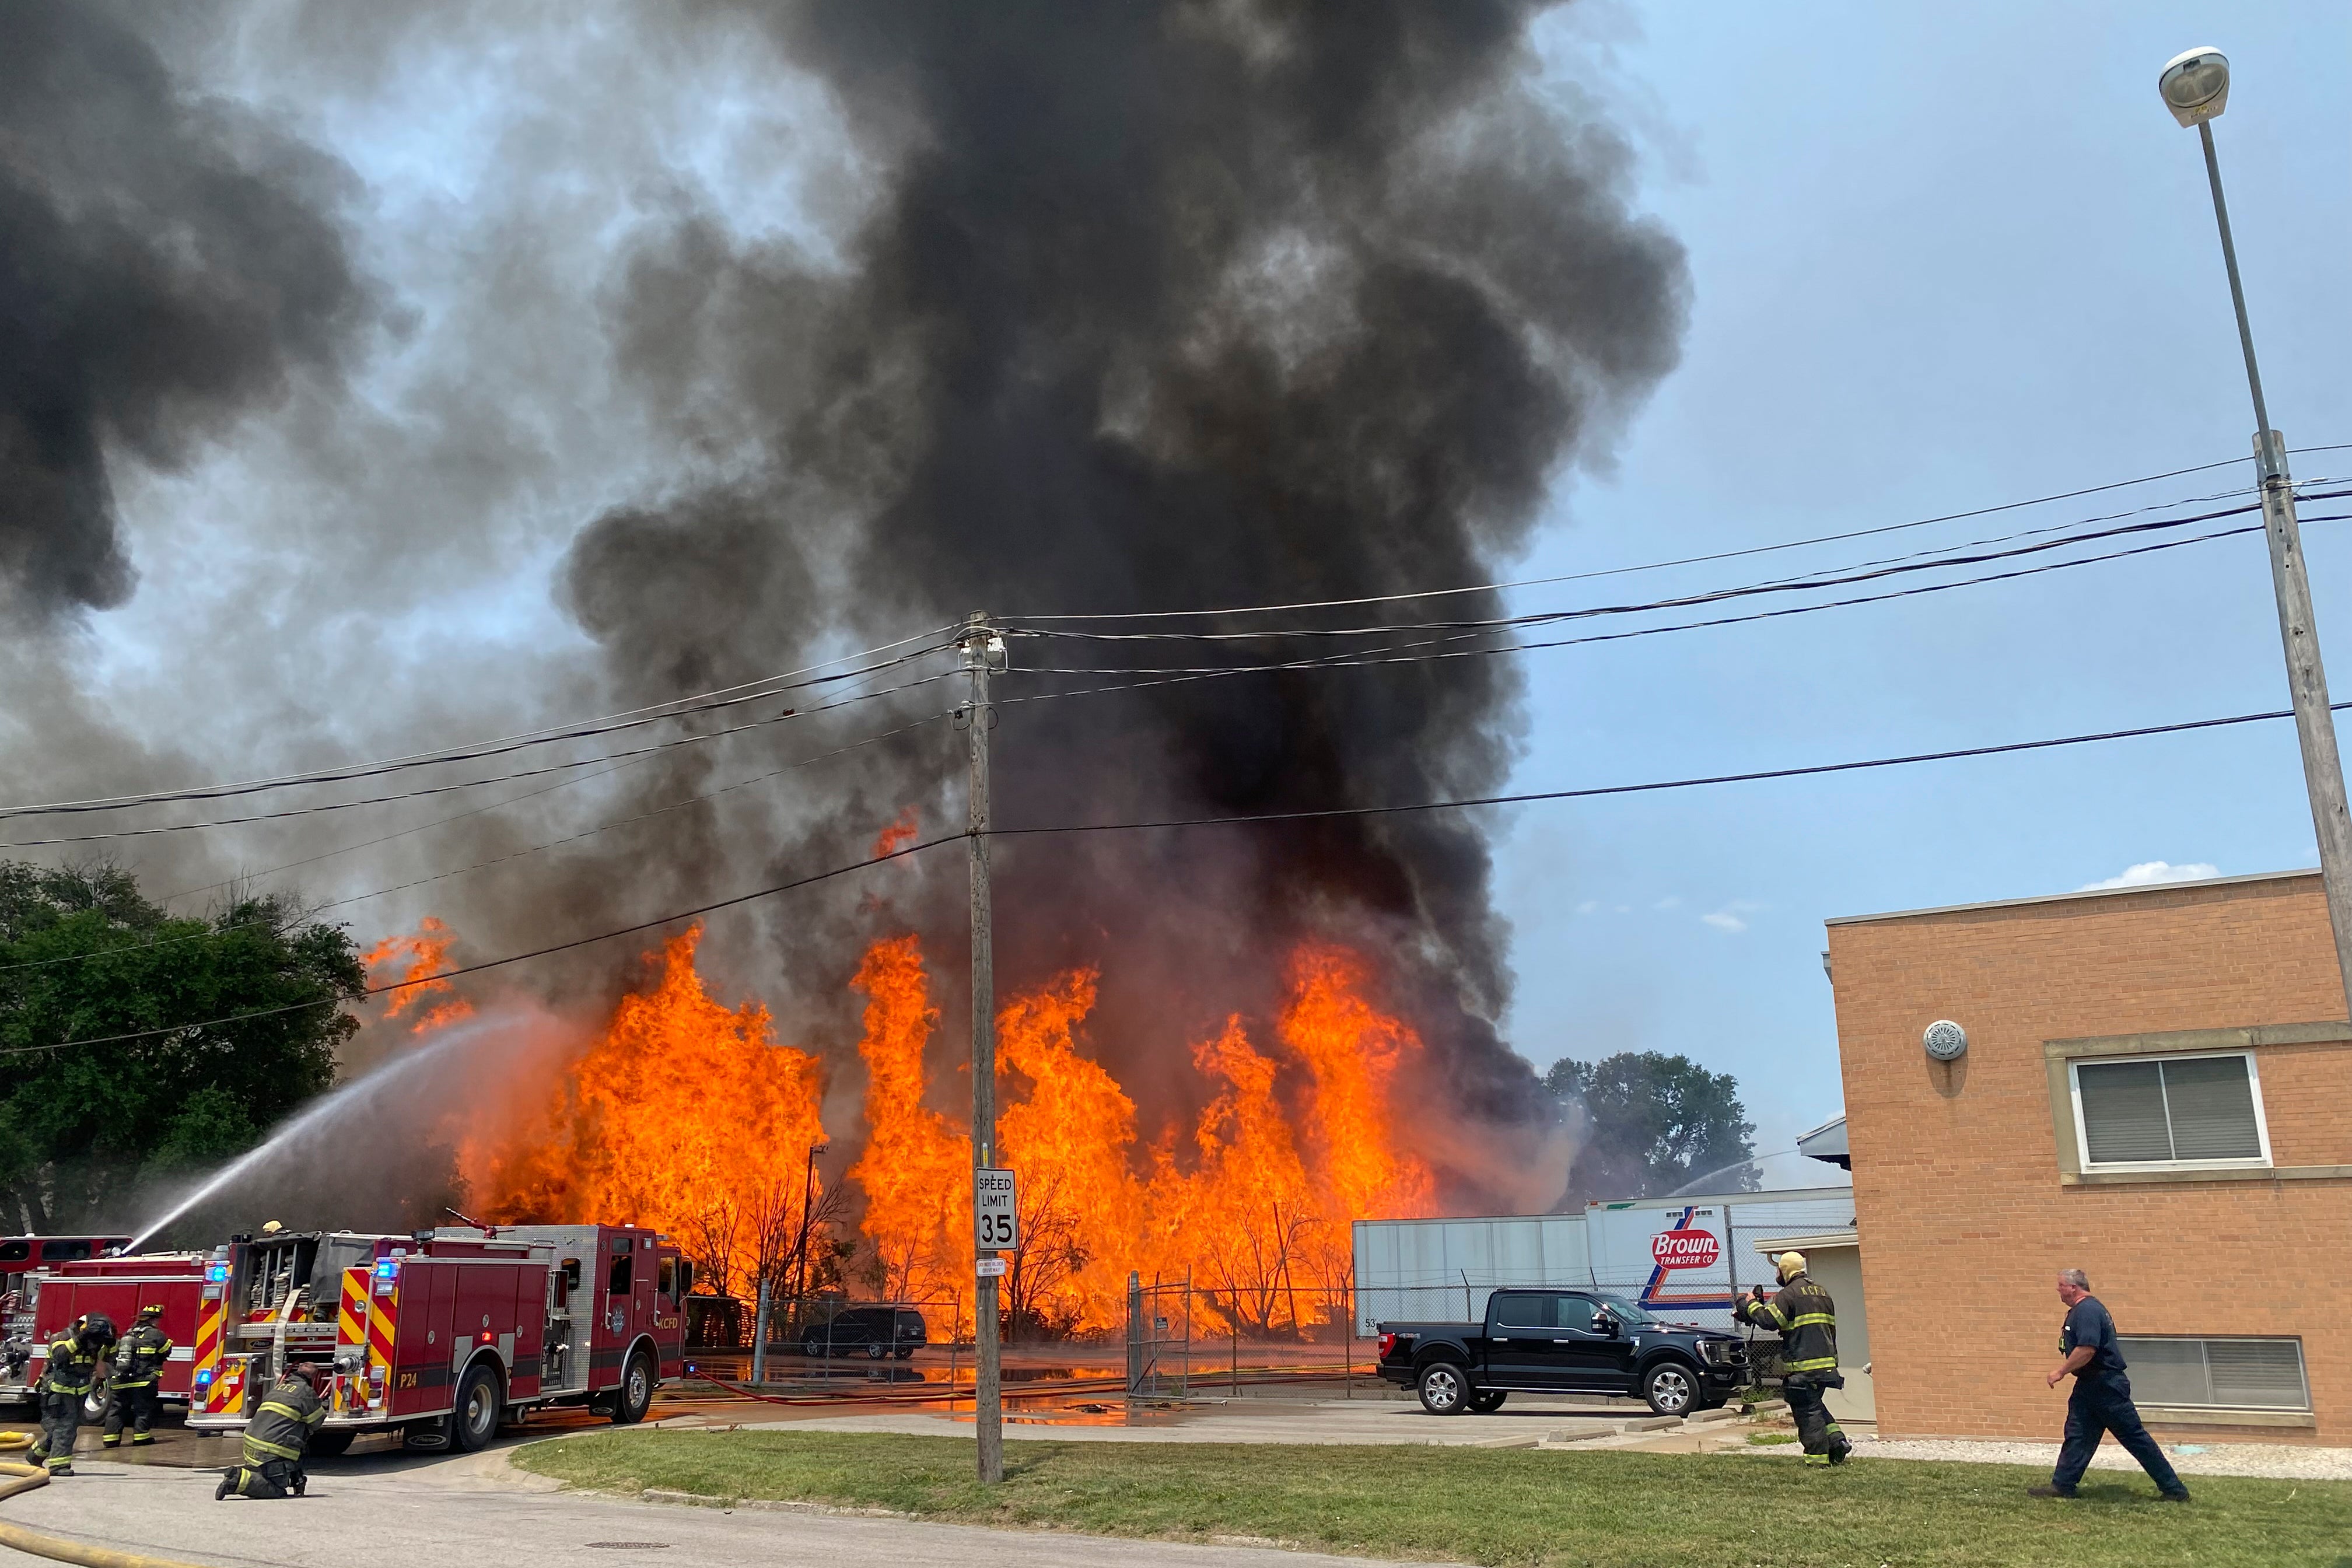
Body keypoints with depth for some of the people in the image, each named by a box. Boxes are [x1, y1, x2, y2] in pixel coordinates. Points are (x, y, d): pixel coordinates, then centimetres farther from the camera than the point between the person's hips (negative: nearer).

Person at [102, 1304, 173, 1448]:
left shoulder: (128, 1334, 17)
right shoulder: (156, 1334, -5)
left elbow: (115, 1354, 22)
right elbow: (166, 1351, 4)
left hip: (121, 1381, 6)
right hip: (143, 1381, -6)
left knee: (116, 1409, 11)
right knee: (143, 1409, 3)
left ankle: (111, 1437, 10)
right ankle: (140, 1436, 2)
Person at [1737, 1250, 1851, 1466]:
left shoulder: (1790, 1293, -10)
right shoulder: (1822, 1293, 17)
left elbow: (1768, 1321, -18)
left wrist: (1753, 1305, -1)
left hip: (1802, 1364, -8)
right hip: (1826, 1363, 8)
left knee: (1807, 1410, -2)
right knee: (1815, 1405, 22)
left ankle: (1818, 1456, -1)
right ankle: (1836, 1439, 8)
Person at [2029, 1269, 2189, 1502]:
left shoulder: (2088, 1310, -18)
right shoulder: (2080, 1310, 15)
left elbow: (2087, 1349, -28)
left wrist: (2061, 1371, -20)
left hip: (2106, 1386, -10)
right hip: (2089, 1385, 10)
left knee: (2135, 1437, -1)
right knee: (2077, 1435, 7)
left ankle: (2174, 1490, 8)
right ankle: (2062, 1486, 7)